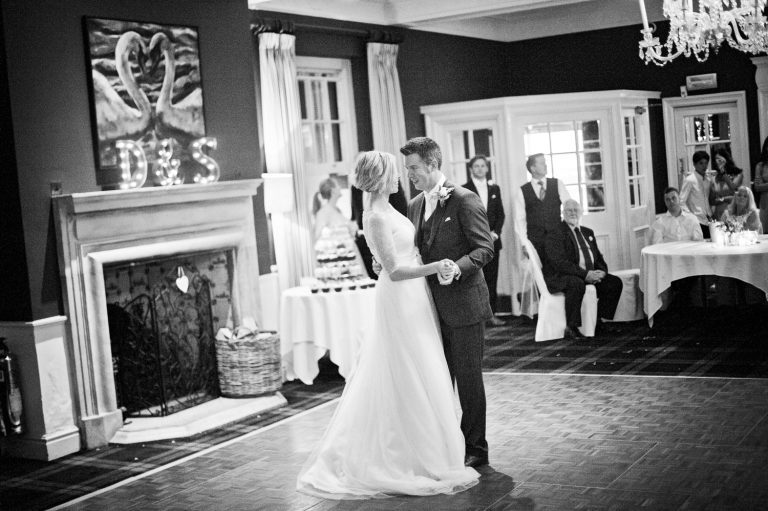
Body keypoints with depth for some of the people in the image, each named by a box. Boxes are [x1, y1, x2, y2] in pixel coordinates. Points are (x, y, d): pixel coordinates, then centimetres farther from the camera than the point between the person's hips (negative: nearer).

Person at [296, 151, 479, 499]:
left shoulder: (383, 209, 10)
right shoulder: (377, 217, -20)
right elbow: (394, 271, -26)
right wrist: (434, 267, -40)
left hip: (409, 299, 10)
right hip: (402, 299, -10)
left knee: (398, 378, 17)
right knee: (413, 380, -2)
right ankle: (421, 459, 7)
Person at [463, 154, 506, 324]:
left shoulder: (495, 188, 15)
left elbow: (500, 213, 13)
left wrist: (495, 232, -2)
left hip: (492, 240, 4)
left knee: (492, 278, 5)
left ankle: (492, 313, 9)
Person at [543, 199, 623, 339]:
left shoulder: (588, 232, 19)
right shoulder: (555, 234, -7)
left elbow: (598, 257, 20)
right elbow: (559, 263, -19)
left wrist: (602, 271, -5)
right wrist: (585, 274, -26)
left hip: (589, 275, 8)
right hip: (560, 278, -8)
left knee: (615, 282, -7)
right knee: (577, 284, -38)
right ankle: (571, 329, -31)